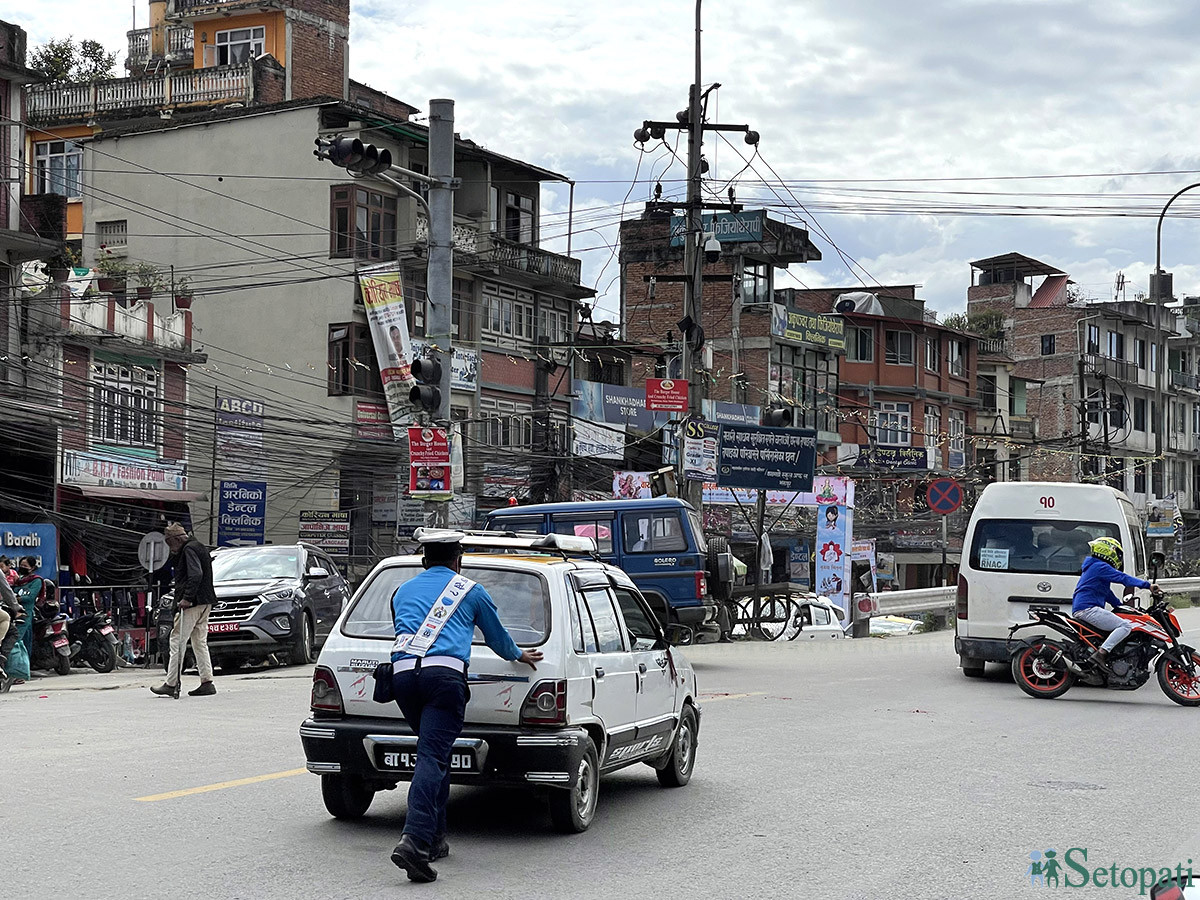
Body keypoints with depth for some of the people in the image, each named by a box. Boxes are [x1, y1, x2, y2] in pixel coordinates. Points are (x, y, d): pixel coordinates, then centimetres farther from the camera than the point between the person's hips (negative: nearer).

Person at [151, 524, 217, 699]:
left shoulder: (189, 549, -11)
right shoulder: (199, 547, 19)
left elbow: (196, 575, -23)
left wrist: (187, 598, -24)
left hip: (192, 604, -10)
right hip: (205, 603, 10)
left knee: (177, 641, -6)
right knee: (200, 642, 12)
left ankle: (171, 684, -6)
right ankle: (207, 683, 9)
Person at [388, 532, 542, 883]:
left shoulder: (403, 590, 29)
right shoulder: (470, 590, 19)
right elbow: (497, 636, 33)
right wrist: (518, 655, 55)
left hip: (402, 672, 4)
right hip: (444, 673, -4)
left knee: (435, 753, 19)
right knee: (433, 756, -13)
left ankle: (435, 839, 20)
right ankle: (414, 841, -29)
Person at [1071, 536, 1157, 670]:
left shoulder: (1092, 567, 28)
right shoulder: (1101, 567, -5)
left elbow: (1107, 594, 35)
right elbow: (1123, 578, -16)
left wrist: (1121, 606, 32)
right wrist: (1147, 585, -21)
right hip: (1088, 608, -11)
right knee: (1125, 626, -19)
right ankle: (1101, 653, -30)